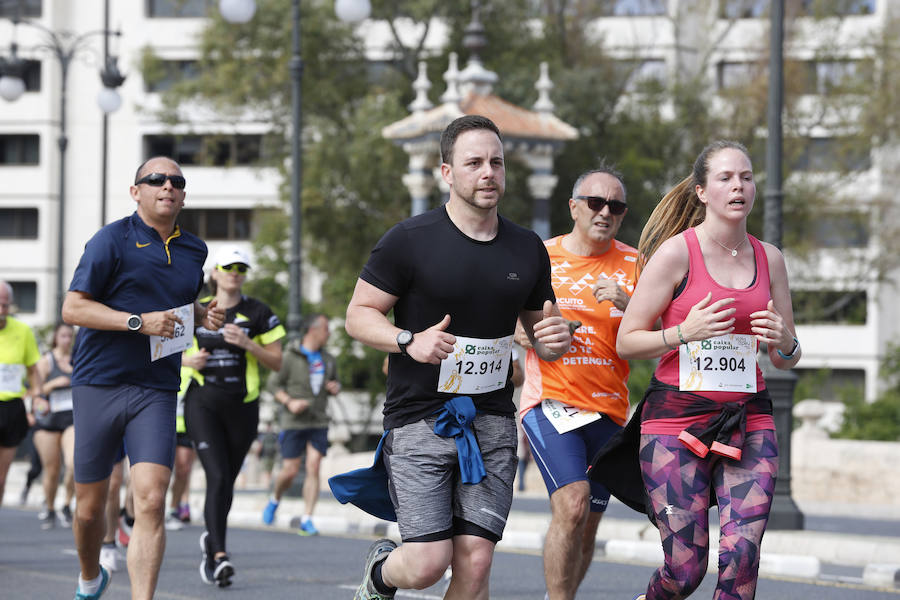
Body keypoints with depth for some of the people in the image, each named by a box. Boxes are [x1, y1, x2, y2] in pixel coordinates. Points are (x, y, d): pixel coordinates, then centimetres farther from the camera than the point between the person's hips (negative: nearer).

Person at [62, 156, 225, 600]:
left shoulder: (194, 250, 14)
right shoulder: (113, 240, -4)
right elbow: (72, 308, -9)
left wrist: (204, 315, 10)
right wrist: (140, 322, -18)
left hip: (156, 392, 3)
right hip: (99, 383, -3)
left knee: (151, 501, -16)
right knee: (89, 506, 7)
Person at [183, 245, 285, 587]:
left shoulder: (257, 313, 4)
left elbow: (276, 363, 2)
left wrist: (247, 344, -14)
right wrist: (191, 360, -5)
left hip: (242, 406, 1)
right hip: (203, 404, -1)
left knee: (227, 480, 9)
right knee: (217, 476, -17)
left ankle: (210, 540, 34)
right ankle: (219, 555, -24)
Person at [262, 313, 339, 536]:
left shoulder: (328, 360, 11)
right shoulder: (290, 357, -5)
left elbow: (335, 382, 24)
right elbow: (274, 384, -2)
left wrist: (335, 388, 0)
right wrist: (289, 402, -18)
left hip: (318, 423, 4)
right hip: (294, 424, -4)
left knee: (313, 469, -8)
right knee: (290, 471, -4)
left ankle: (307, 520, -7)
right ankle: (274, 501, 27)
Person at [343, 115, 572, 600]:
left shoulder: (527, 250, 9)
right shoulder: (410, 241, -5)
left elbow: (542, 337, 19)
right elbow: (358, 315, -2)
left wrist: (556, 338, -5)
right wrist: (409, 341, -20)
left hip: (492, 423, 4)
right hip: (419, 419, -4)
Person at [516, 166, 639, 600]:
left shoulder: (633, 265, 6)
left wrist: (625, 303, -18)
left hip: (608, 410, 3)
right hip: (550, 401, -3)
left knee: (586, 529, 8)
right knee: (572, 503, -23)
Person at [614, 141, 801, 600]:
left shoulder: (769, 259, 10)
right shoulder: (676, 252, -3)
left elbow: (787, 358, 18)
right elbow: (626, 342, -2)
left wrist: (784, 342, -5)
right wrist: (684, 332, -18)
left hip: (748, 419, 3)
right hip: (676, 419, -3)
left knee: (741, 555, -14)